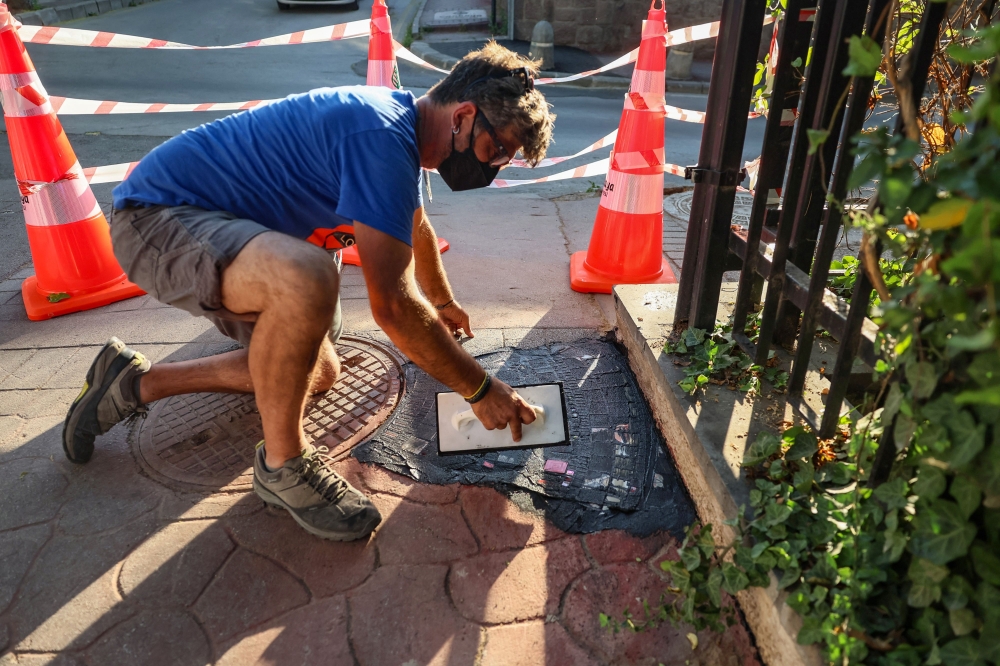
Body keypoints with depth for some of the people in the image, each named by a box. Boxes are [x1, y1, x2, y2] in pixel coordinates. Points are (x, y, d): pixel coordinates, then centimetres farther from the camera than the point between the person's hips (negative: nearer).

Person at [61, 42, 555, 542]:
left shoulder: (399, 124, 6)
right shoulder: (382, 138, -27)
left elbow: (415, 227, 26)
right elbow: (392, 306, -31)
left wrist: (443, 302, 40)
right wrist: (481, 389, -19)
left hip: (218, 224, 10)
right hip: (157, 217, -10)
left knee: (317, 374, 11)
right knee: (308, 279, -40)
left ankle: (139, 382, 21)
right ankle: (282, 463, -15)